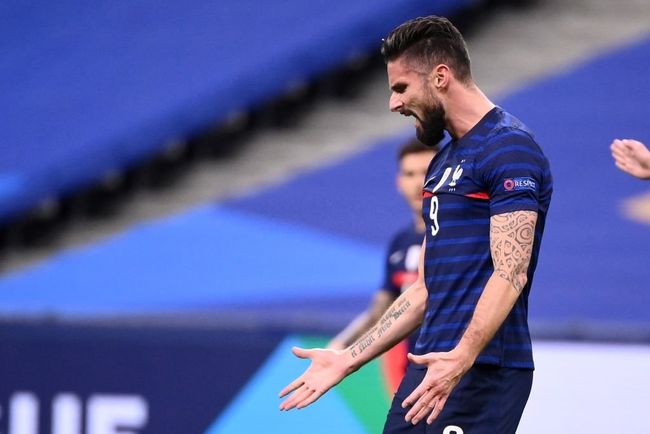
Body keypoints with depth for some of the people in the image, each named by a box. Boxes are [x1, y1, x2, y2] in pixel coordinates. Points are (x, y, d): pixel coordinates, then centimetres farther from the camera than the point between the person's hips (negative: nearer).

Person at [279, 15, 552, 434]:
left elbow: (510, 274, -19)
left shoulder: (508, 147, -9)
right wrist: (348, 359, 17)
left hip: (482, 369, -9)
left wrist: (461, 359, -31)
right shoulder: (444, 163, 20)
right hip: (431, 367, 9)